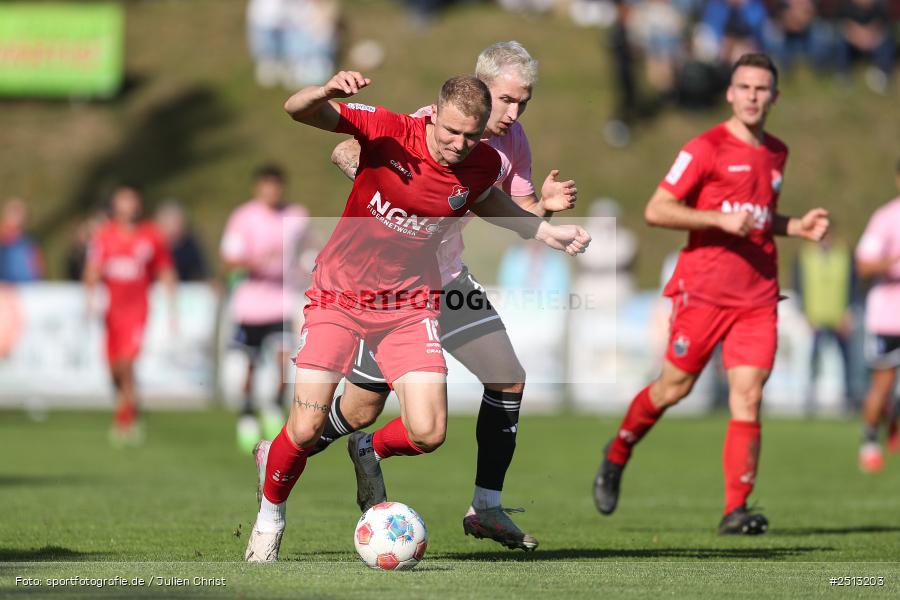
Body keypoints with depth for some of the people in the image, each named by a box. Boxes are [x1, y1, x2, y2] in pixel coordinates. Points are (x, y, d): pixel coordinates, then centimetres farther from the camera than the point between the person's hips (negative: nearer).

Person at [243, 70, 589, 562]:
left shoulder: (483, 164, -7)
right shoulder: (387, 131, -19)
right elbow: (297, 110, -22)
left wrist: (546, 232, 13)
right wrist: (327, 92, -43)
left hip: (410, 304, 3)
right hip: (340, 294, -3)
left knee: (428, 433, -12)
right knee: (306, 430, -11)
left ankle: (370, 451, 24)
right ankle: (270, 513, 21)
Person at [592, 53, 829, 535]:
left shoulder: (776, 153, 16)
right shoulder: (706, 148, -6)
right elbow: (656, 211, -11)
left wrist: (797, 226, 12)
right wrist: (721, 220, -19)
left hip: (758, 295, 5)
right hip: (703, 290, -4)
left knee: (748, 395, -7)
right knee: (675, 386, 3)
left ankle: (736, 510, -8)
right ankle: (617, 455, 30)